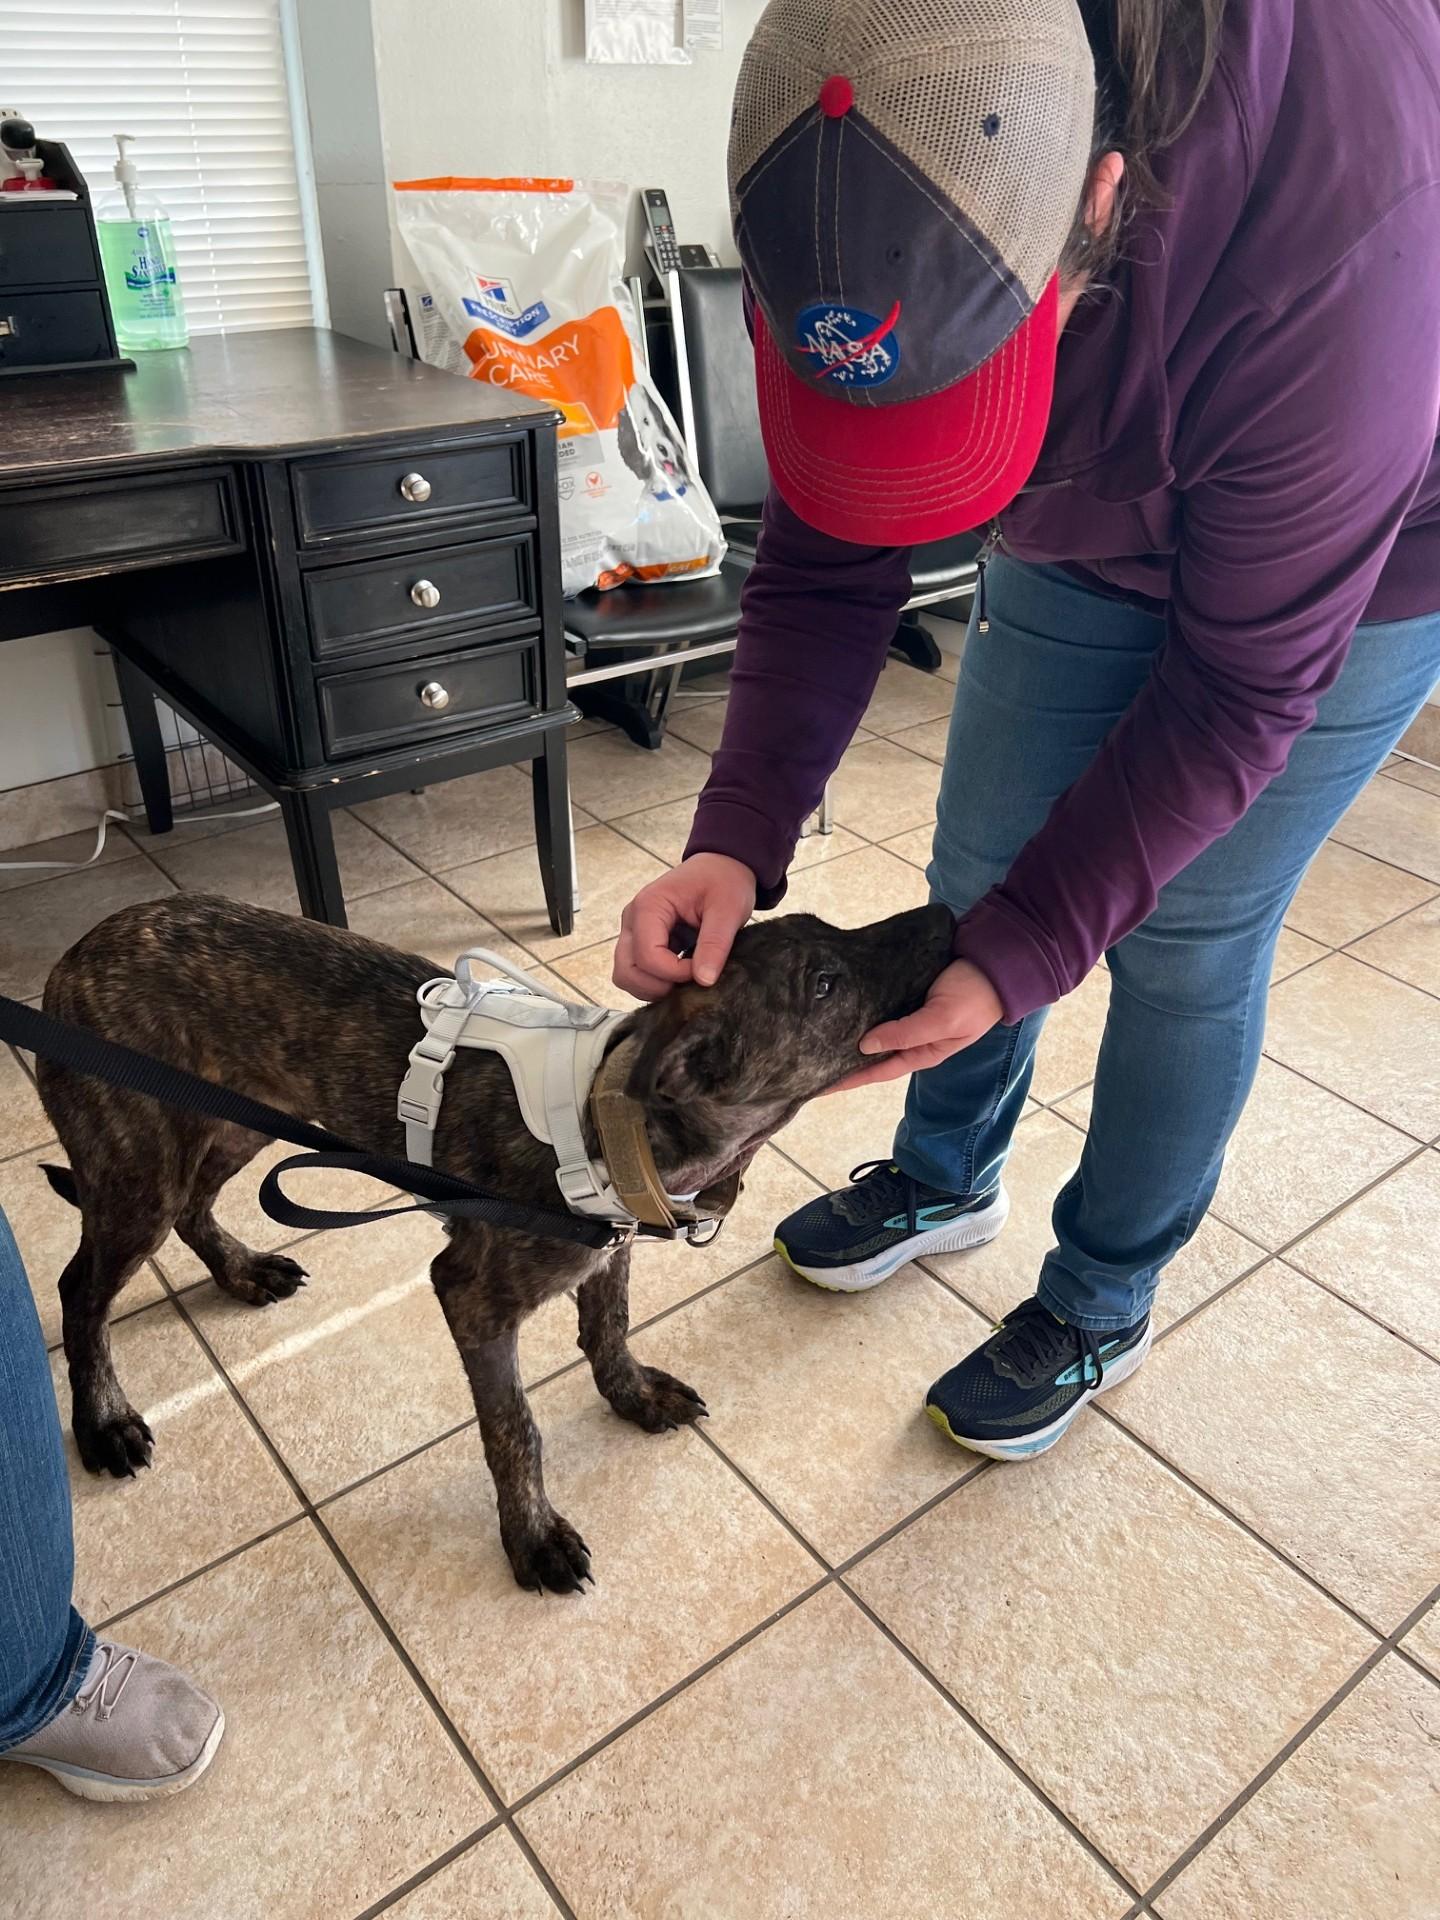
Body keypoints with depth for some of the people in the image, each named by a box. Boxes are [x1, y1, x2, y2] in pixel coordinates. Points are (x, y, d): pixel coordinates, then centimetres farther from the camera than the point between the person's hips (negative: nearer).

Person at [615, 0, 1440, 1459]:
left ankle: (1101, 1305, 25)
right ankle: (946, 1178, 35)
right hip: (1083, 533, 5)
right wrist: (735, 837, -30)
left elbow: (1239, 690, -31)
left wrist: (1023, 952, -31)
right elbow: (824, 565, -17)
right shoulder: (863, 221, -26)